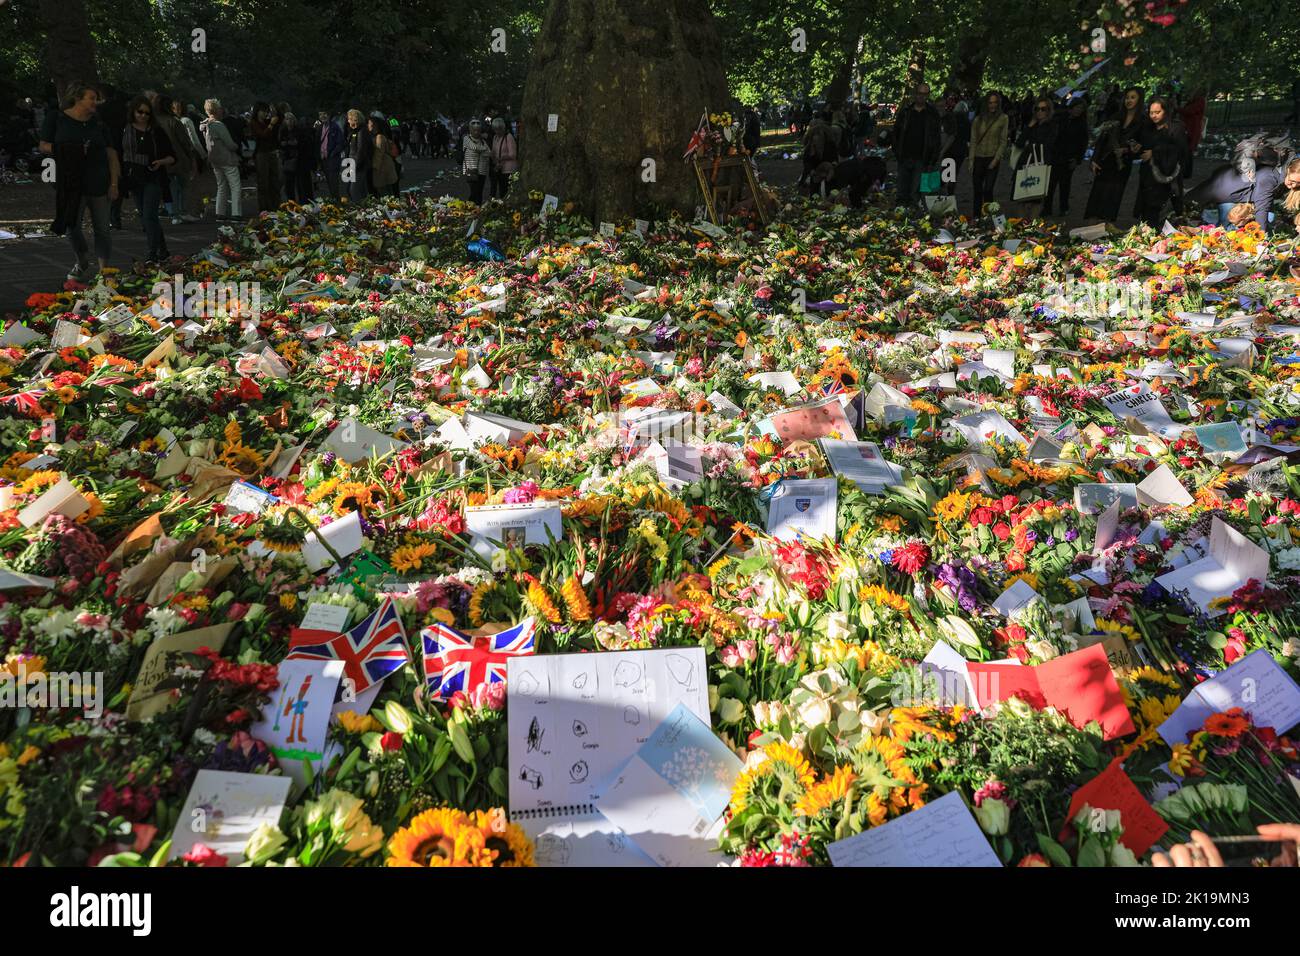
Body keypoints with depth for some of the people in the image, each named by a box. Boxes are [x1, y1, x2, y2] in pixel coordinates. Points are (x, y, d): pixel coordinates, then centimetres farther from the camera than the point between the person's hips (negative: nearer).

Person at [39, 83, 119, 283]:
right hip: (71, 182, -1)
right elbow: (44, 146, 3)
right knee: (72, 225, 2)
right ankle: (83, 263, 22)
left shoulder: (98, 124, 9)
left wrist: (114, 184, -3)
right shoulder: (56, 118, 3)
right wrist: (66, 152, -15)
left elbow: (111, 154, 6)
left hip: (99, 183, 1)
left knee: (101, 228, -1)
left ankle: (104, 269, 3)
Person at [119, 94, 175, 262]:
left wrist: (161, 162, -15)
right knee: (144, 216, 9)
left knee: (149, 216, -14)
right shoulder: (125, 130, 5)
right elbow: (119, 154, 11)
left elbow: (172, 156, 5)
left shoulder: (157, 132, 0)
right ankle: (163, 251, 21)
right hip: (133, 179, 4)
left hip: (153, 179, -4)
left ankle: (153, 254, -11)